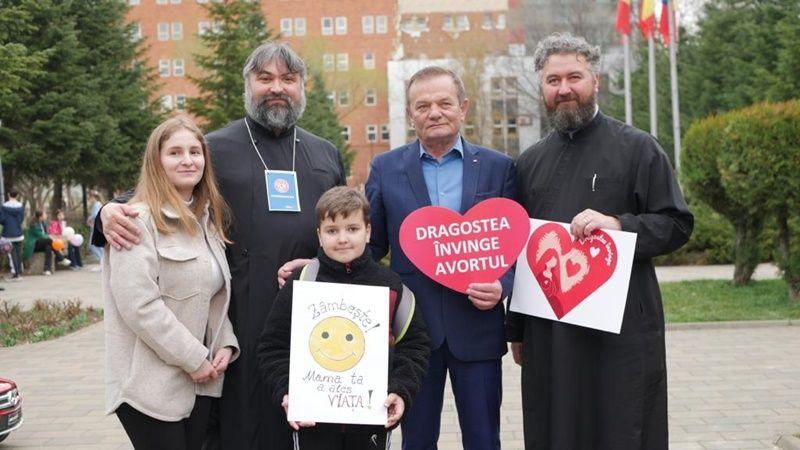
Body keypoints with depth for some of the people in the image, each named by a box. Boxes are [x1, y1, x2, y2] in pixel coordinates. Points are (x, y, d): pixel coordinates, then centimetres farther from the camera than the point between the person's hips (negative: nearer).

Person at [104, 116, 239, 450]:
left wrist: (225, 344, 1)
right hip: (151, 384, -7)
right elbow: (139, 305, -20)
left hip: (201, 381, 7)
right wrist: (194, 358, -16)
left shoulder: (207, 220, 13)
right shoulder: (140, 221, -12)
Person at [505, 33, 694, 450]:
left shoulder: (638, 148, 0)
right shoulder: (530, 161, 13)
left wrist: (619, 224, -20)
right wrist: (516, 329, 16)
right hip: (546, 332, 4)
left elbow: (677, 225, -2)